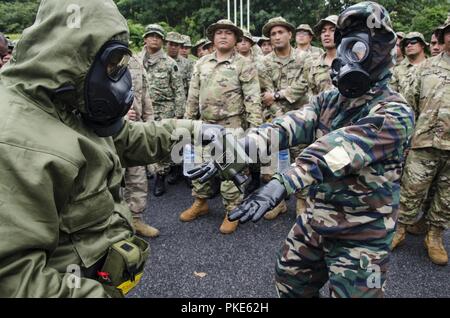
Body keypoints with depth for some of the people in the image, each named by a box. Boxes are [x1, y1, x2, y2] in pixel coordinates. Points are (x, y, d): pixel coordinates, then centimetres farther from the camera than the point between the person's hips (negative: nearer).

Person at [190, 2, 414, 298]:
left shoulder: (394, 112, -17)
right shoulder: (328, 100, 2)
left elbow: (340, 149, -35)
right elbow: (289, 126, -14)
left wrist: (283, 183, -48)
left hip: (361, 234, -5)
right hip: (314, 220, 6)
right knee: (290, 281, 20)